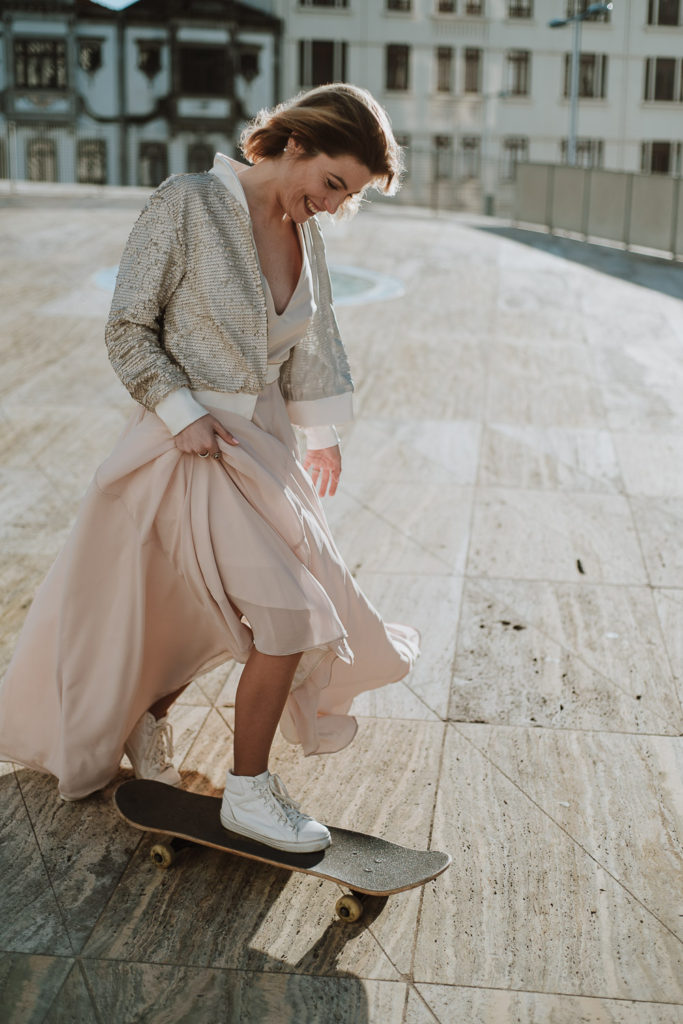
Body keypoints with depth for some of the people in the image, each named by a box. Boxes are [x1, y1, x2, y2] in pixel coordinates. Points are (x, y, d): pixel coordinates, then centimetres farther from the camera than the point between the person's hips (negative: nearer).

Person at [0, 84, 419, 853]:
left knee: (233, 610, 17)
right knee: (287, 611, -13)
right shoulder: (186, 204, -15)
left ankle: (148, 713, 42)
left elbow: (311, 338, 16)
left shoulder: (301, 232, 5)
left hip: (263, 441, 8)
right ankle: (248, 791, 4)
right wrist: (181, 412, -18)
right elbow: (128, 328, -11)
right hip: (193, 443, -8)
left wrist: (324, 434, 19)